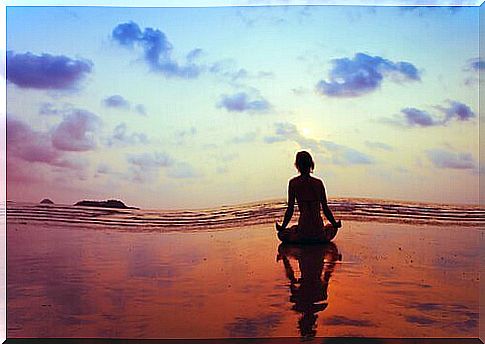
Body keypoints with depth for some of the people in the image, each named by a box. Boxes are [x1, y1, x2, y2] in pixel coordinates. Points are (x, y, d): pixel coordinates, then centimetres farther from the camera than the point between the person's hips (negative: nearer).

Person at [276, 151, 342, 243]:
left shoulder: (293, 183, -5)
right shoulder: (319, 182, 0)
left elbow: (290, 210, -3)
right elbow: (325, 208, 5)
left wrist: (282, 227, 10)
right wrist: (335, 224, 20)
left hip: (303, 231, -2)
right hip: (319, 232, 3)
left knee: (282, 234, 25)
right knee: (332, 228, 36)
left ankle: (303, 241, 8)